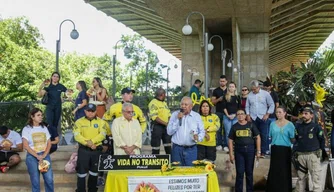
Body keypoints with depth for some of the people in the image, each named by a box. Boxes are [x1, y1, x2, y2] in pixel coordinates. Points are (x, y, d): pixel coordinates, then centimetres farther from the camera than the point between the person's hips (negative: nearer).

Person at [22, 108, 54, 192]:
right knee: (35, 180, 1)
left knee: (49, 179, -3)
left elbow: (49, 143, 5)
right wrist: (37, 156, -14)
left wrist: (44, 155, -9)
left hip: (45, 155, 3)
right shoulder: (26, 129, -3)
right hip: (32, 157, -3)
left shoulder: (44, 128, 9)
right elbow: (25, 146, -10)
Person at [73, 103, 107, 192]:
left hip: (96, 150, 1)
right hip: (83, 150, -1)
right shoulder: (79, 122, 2)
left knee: (94, 171, 12)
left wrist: (92, 141, -22)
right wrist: (87, 143, -21)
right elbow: (77, 136, -9)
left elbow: (102, 135, -8)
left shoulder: (101, 122, 4)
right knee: (81, 171, 0)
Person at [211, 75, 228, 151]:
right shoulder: (216, 91, 7)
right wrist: (218, 99, -12)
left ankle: (226, 144, 5)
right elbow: (212, 101, 4)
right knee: (219, 129, 0)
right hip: (218, 112, 0)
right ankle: (219, 144, 5)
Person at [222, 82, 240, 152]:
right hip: (227, 116, 0)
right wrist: (228, 115, -8)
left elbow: (239, 107, 7)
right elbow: (224, 107, 1)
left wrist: (235, 114, -6)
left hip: (235, 116, 1)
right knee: (228, 132, 3)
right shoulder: (225, 96, 4)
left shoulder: (237, 97, 8)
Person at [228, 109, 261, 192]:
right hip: (239, 150, 0)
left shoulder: (251, 125, 3)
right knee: (240, 172, 1)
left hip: (250, 149, 0)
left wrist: (258, 151, -3)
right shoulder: (234, 127, 6)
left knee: (249, 172, 9)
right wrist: (231, 154, -1)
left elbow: (258, 137, 3)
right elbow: (230, 140, 5)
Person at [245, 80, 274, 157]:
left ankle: (263, 151, 5)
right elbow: (247, 106, 16)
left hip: (263, 118, -2)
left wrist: (267, 114, -4)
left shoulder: (265, 94, 0)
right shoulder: (250, 95, 7)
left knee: (264, 135, -3)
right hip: (253, 118, 2)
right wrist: (248, 115, 5)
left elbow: (272, 105, 3)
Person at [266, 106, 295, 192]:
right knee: (274, 171, 4)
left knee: (285, 171, 1)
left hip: (285, 150, -3)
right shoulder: (273, 124, 9)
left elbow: (293, 139, -3)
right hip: (275, 149, 3)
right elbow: (270, 137, 12)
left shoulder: (290, 125, -1)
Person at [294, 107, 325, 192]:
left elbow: (322, 140, 5)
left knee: (315, 177, -7)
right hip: (300, 155, 4)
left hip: (313, 155, -4)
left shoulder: (316, 126, -1)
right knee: (301, 177, 11)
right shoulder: (298, 126, 9)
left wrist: (320, 150, 4)